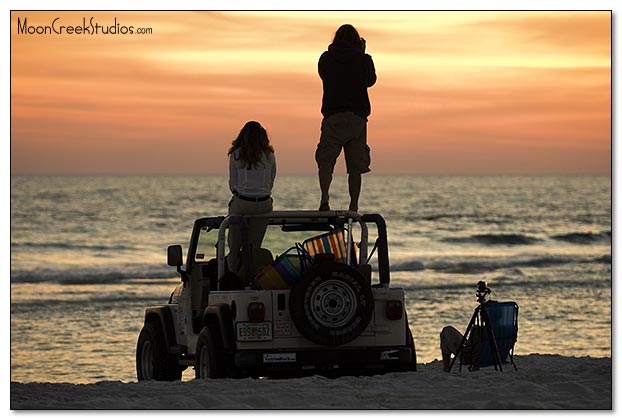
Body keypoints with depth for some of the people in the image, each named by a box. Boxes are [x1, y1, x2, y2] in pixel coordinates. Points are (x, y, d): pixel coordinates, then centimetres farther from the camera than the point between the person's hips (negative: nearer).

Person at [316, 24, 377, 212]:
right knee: (355, 166, 6)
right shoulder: (364, 59, 2)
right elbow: (371, 81, 18)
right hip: (358, 117, 1)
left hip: (333, 117, -1)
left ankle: (325, 198, -24)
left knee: (325, 160, -1)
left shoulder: (326, 59, 3)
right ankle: (353, 207, 4)